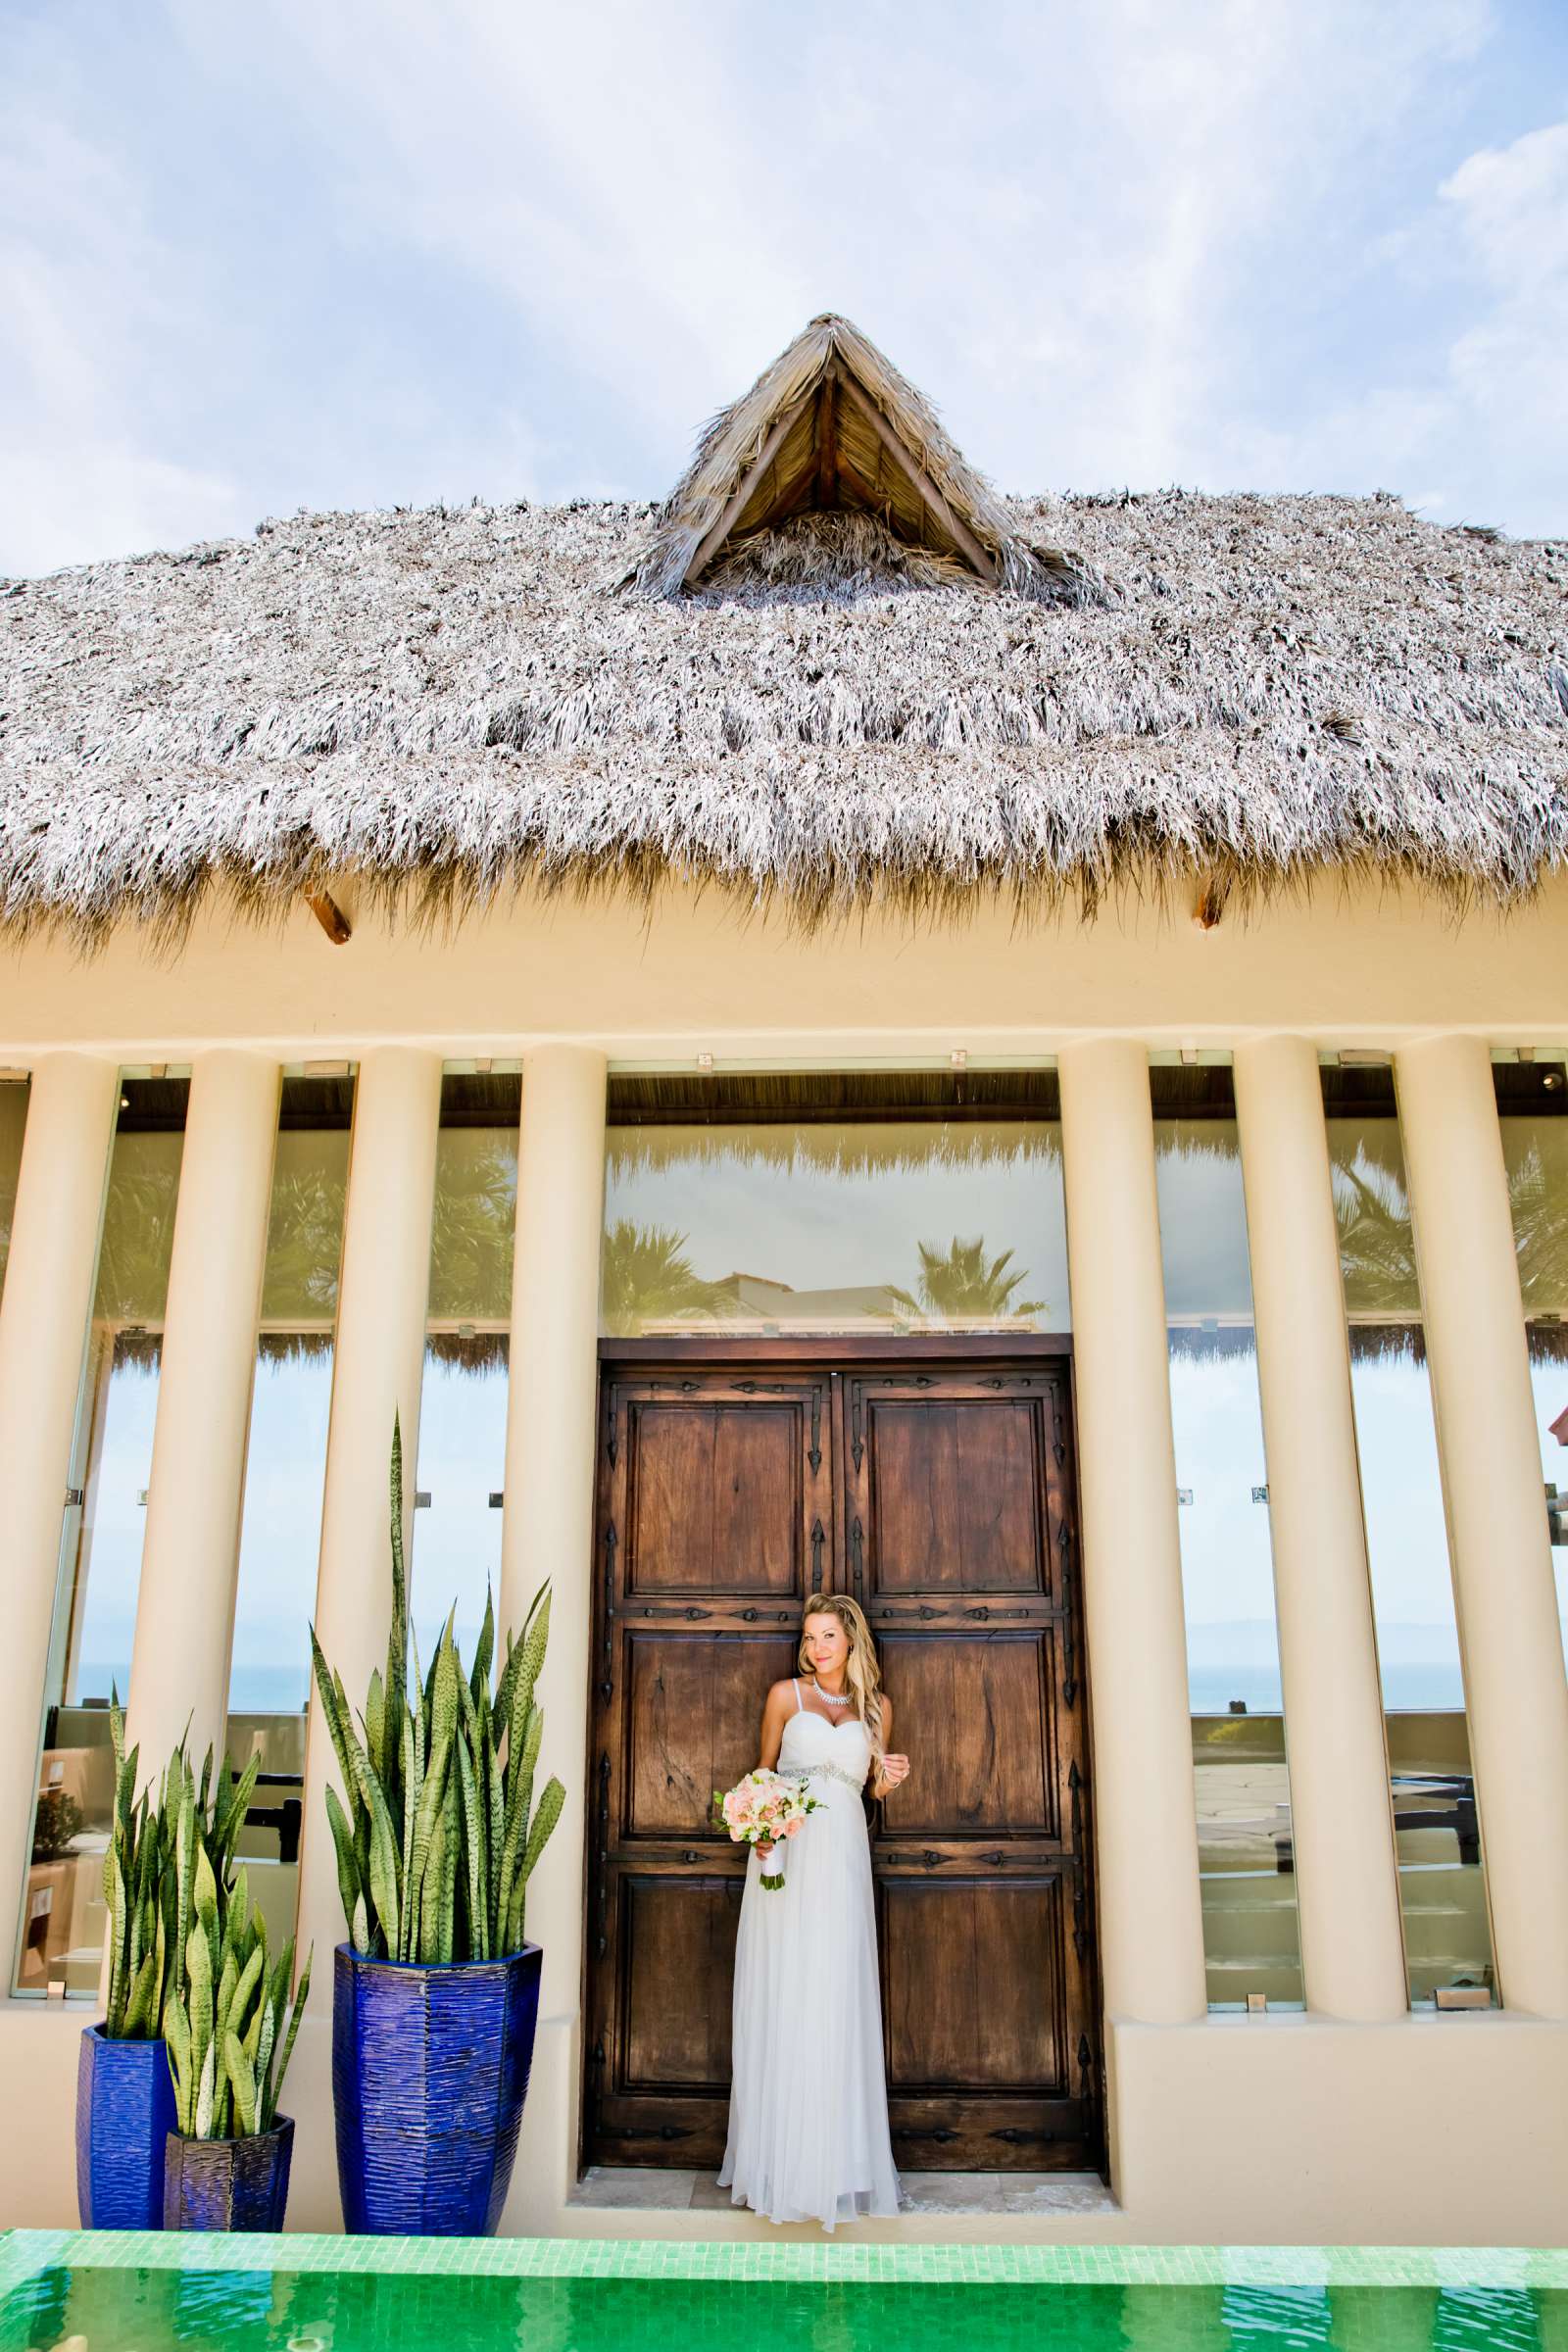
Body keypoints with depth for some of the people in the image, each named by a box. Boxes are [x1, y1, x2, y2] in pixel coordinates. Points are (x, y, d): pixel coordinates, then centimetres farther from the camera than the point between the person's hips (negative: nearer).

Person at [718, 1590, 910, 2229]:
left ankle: (834, 2160, 9)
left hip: (842, 1857, 1)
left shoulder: (876, 1704, 10)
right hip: (786, 1853, -1)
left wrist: (887, 1777, -3)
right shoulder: (786, 1694, 5)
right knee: (781, 1999, -1)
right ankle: (783, 2153, 9)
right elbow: (764, 1772, 9)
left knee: (836, 2001, -1)